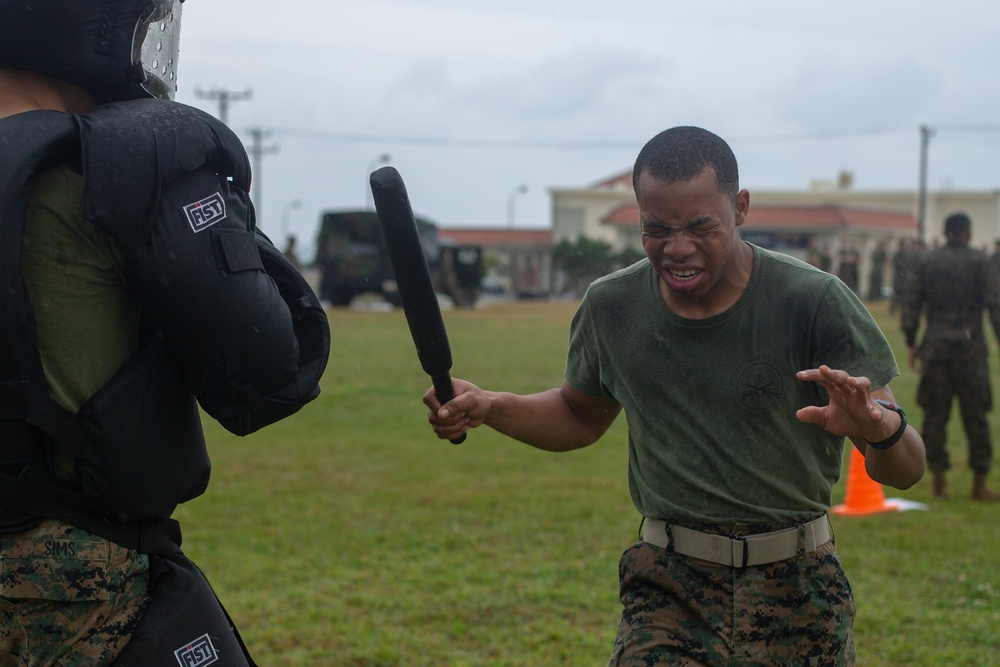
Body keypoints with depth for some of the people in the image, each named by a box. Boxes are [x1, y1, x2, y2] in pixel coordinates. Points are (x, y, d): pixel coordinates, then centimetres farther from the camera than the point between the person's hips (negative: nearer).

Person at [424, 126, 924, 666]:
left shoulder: (815, 302, -10)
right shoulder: (612, 307, 1)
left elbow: (905, 472, -11)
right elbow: (582, 416, 20)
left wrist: (881, 428, -34)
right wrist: (488, 407, 3)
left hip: (796, 596, -1)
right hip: (668, 592, 1)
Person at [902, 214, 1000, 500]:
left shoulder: (926, 261, 5)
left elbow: (911, 304, 5)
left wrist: (911, 342, 11)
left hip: (936, 348, 2)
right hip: (970, 348, -2)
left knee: (935, 415, 7)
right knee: (975, 417, 4)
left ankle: (939, 480, 9)